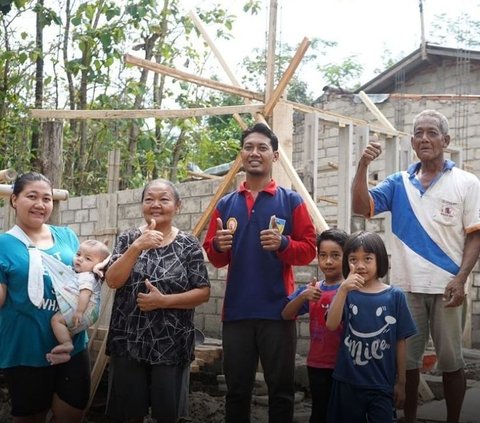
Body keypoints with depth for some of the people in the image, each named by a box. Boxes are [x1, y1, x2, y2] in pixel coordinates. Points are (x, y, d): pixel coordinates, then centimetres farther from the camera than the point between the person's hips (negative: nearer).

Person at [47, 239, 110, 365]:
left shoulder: (86, 277, -12)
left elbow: (85, 294, -27)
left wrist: (79, 311, -35)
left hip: (86, 312, -11)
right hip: (89, 315, 11)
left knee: (57, 319, -17)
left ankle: (67, 344, -18)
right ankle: (64, 353, 16)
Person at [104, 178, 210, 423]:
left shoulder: (188, 245, -3)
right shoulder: (129, 238, 3)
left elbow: (203, 292, -6)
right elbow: (112, 281, -10)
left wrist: (163, 301, -18)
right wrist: (136, 247, -23)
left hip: (172, 344, -1)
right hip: (128, 341, 2)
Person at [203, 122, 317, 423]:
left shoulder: (291, 201, 3)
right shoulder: (226, 204, 11)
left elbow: (309, 249, -1)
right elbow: (214, 258, 11)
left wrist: (283, 244, -19)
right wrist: (218, 246, -11)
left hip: (278, 310, -2)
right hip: (237, 311, 3)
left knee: (281, 389, 6)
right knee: (237, 390, 11)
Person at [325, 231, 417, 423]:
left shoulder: (394, 296, -4)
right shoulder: (347, 293, -1)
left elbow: (400, 342, 2)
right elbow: (331, 324, -17)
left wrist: (401, 382, 5)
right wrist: (343, 289, -28)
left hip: (381, 385, -1)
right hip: (347, 383, 1)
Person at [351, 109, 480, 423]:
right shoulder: (399, 183, 7)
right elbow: (360, 207, -2)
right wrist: (363, 166, -14)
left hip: (445, 287, -2)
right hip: (406, 286, 2)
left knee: (451, 361, 9)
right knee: (407, 359, 12)